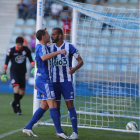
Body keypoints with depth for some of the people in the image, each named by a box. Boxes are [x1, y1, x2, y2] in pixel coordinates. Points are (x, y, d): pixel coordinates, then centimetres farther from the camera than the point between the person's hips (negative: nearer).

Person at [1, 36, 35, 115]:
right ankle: (17, 107, -16)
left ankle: (14, 103, 32)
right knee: (16, 87, -23)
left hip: (22, 73, 3)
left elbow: (31, 59, 13)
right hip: (14, 71, -3)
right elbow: (6, 61, 3)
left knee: (22, 92, 4)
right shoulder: (11, 51, -5)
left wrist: (33, 67, 0)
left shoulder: (26, 50, 1)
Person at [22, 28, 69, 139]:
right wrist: (59, 52, -32)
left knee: (44, 106, 10)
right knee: (53, 104, -11)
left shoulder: (43, 47, 20)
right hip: (44, 80, -10)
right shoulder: (41, 47, -13)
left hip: (43, 79, 10)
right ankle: (59, 131, -13)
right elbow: (43, 57, -34)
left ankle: (28, 128, 9)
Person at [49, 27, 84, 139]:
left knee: (70, 105, -9)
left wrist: (75, 68, -30)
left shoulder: (69, 47, -8)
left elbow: (81, 61, -7)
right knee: (56, 105, 4)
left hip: (67, 80, -4)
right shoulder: (51, 48, 5)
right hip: (54, 81, 4)